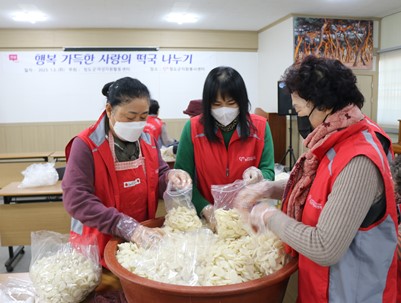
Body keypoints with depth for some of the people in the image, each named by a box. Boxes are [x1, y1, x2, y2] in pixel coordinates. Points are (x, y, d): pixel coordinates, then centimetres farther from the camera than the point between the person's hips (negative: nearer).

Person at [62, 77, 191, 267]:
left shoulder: (147, 141, 1)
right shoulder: (86, 145, -17)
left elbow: (156, 184, 7)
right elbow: (76, 200, -25)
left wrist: (169, 177, -18)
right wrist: (129, 228, -33)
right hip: (99, 245, -4)